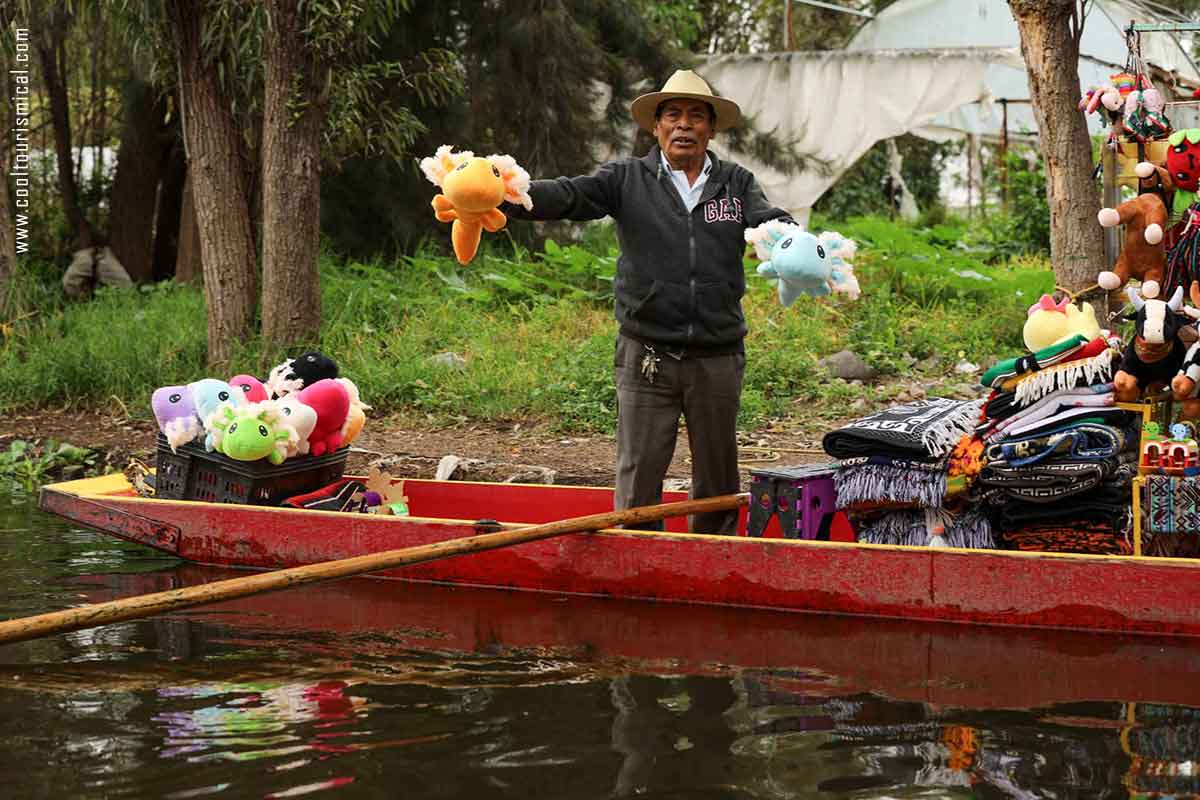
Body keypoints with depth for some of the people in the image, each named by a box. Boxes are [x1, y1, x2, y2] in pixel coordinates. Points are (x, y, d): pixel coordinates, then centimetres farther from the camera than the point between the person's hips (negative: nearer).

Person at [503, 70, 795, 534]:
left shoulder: (736, 183, 9)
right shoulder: (628, 180, 4)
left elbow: (769, 222, -8)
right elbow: (567, 196, -11)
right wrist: (503, 197, -32)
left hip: (718, 358, 2)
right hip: (647, 356, -2)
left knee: (718, 483, 11)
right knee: (637, 480, -1)